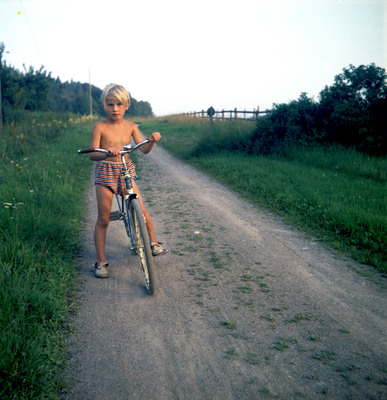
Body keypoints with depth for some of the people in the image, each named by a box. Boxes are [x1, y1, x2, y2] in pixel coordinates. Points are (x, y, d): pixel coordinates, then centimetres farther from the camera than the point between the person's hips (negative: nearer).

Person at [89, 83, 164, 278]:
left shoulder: (130, 127, 4)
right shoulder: (100, 127, -6)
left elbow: (144, 149, -1)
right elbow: (92, 154, -12)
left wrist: (152, 140, -22)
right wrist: (106, 152, -33)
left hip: (126, 171, 3)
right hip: (105, 171, -2)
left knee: (141, 210, -9)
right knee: (103, 219, 0)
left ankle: (153, 241, 18)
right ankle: (101, 261, 12)